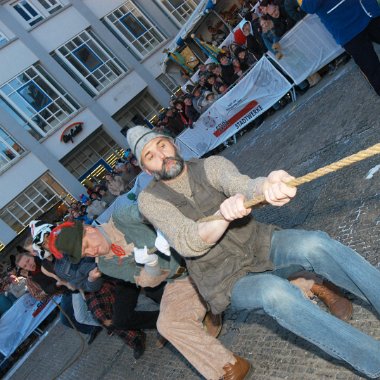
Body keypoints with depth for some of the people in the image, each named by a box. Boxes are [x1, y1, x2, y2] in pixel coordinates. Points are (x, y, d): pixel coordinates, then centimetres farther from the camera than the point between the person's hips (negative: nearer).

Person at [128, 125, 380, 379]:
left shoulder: (211, 165, -3)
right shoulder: (150, 200, -6)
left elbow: (243, 186, -25)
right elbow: (188, 244, -22)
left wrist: (266, 186, -51)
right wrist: (223, 216, -44)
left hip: (262, 246, 3)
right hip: (229, 282, -2)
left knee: (315, 244, -28)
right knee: (274, 291, -34)